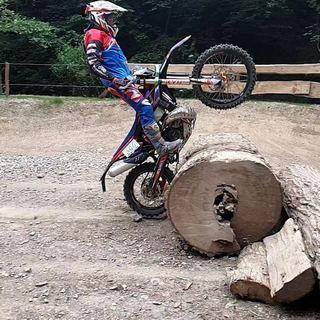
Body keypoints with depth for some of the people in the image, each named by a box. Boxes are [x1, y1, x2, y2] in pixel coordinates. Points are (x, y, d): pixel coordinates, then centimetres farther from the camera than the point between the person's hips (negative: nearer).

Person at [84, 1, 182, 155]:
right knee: (145, 108, -20)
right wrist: (114, 78, -28)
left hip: (124, 77, 11)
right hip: (118, 81, -11)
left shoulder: (106, 34, 25)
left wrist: (134, 73, 26)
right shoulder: (94, 35, -8)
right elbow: (93, 63, -20)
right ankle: (161, 146, -19)